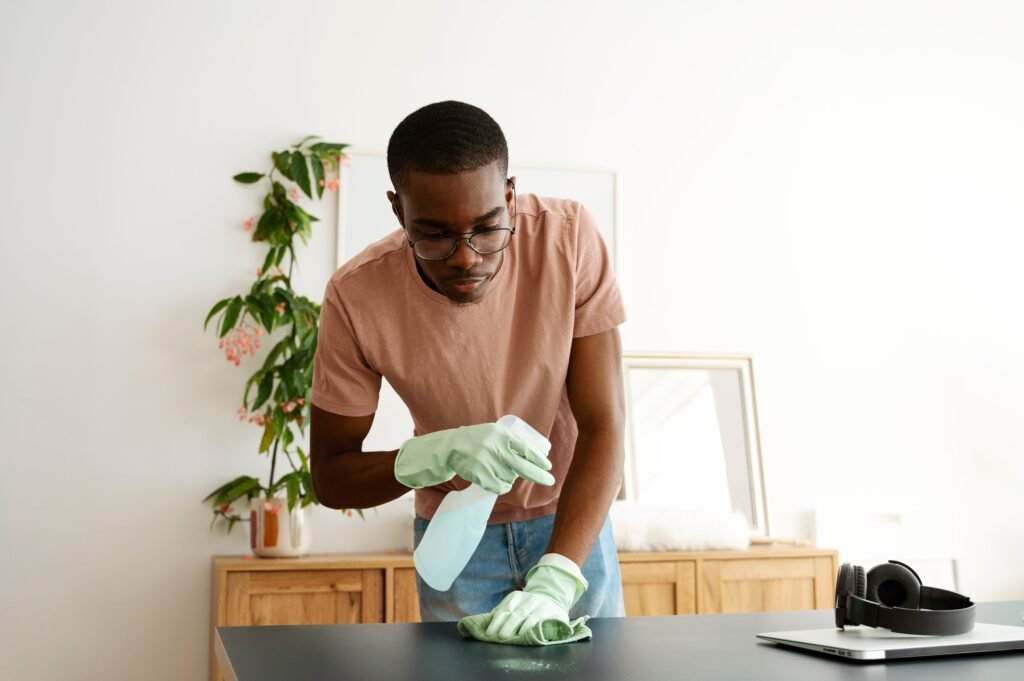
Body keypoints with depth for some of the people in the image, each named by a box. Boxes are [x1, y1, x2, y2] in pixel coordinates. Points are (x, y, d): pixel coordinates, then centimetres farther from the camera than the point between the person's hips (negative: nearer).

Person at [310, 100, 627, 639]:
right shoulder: (356, 296, -23)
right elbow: (329, 478, -14)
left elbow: (602, 425, -23)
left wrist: (555, 580, -35)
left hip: (573, 521, 1)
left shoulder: (570, 237, -24)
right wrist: (440, 454, -34)